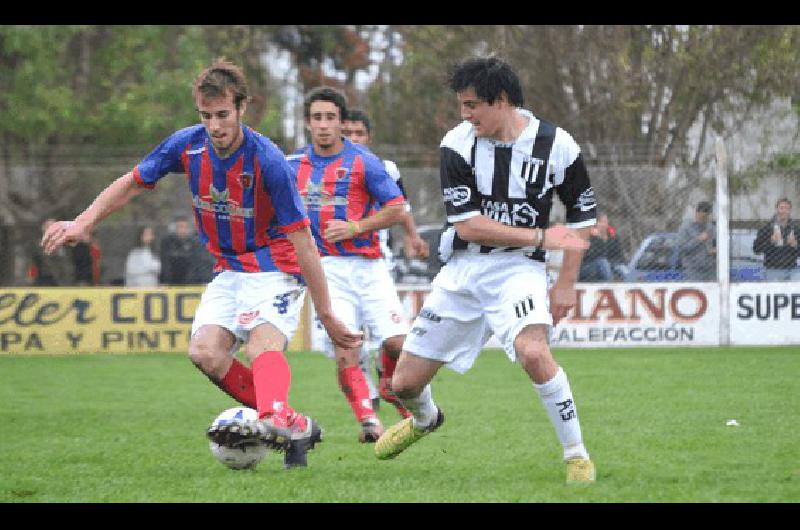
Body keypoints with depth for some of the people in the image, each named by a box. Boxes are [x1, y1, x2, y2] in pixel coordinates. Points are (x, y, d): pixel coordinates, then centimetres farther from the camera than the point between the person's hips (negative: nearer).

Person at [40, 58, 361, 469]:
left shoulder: (267, 161, -23)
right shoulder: (187, 144, -8)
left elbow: (303, 242, -21)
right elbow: (132, 183, 10)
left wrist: (327, 317, -19)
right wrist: (83, 223, -3)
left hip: (275, 269, -6)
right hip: (228, 271, 6)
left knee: (261, 344, -33)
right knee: (205, 352, -17)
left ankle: (277, 418, -60)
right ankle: (293, 427, -12)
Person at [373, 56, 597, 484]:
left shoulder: (556, 146, -9)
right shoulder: (458, 145, -8)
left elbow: (582, 216, 5)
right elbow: (468, 225, -15)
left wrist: (566, 283, 0)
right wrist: (543, 237, -19)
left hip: (518, 269, -3)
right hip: (462, 270, 3)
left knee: (532, 352, -34)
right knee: (405, 383, 6)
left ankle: (577, 455, -17)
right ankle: (426, 419, 44)